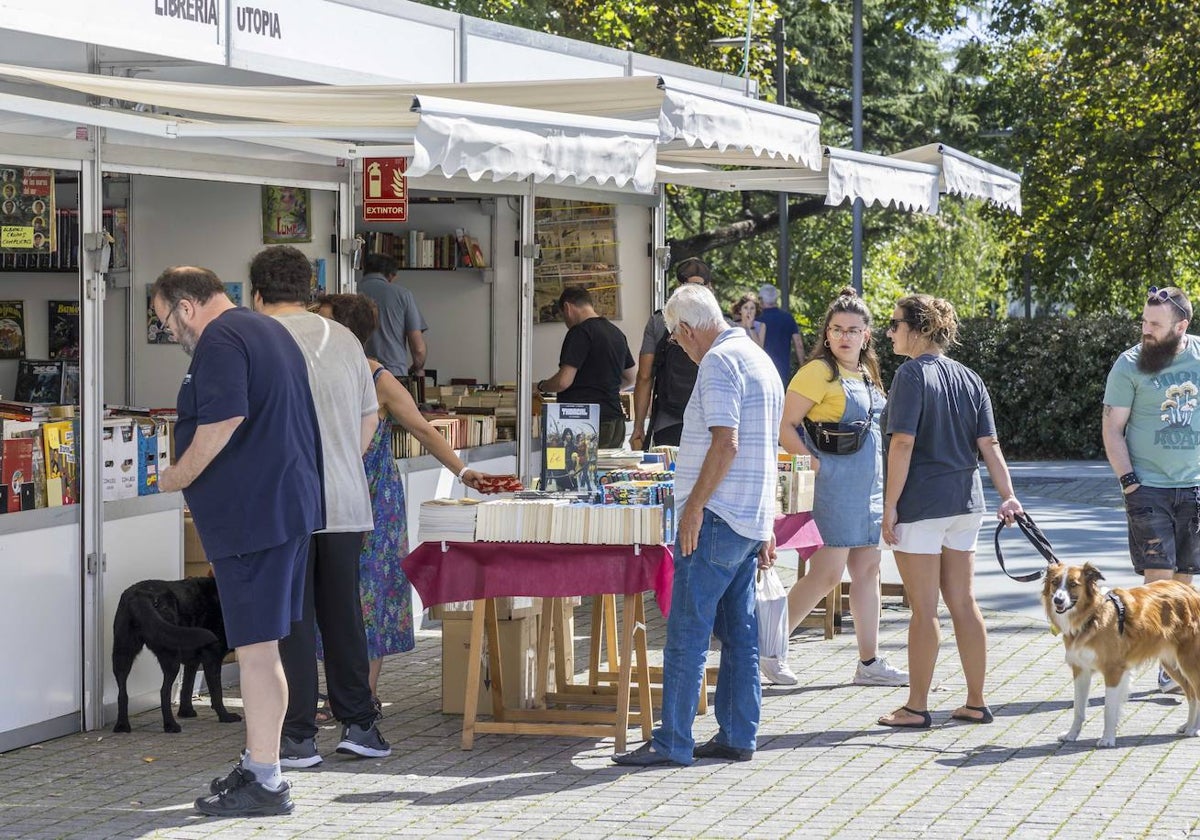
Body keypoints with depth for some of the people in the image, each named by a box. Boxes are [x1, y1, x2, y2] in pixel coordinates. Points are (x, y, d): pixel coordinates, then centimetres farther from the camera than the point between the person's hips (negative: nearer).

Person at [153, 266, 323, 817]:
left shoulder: (219, 341, -12)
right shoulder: (271, 332, 20)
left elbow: (222, 421, -25)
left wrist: (177, 477, -11)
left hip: (251, 512, -10)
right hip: (291, 501, 10)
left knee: (255, 648, -7)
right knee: (262, 643, 17)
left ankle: (264, 784, -5)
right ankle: (259, 762, 24)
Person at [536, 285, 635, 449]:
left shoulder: (580, 332, -10)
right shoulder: (617, 333, 16)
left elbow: (564, 381, -15)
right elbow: (629, 379, 28)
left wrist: (542, 386, 4)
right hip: (616, 422, 8)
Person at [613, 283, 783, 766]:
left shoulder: (719, 361, -12)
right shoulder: (760, 360, 19)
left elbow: (726, 444, -22)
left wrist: (694, 506, -18)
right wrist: (766, 528, 24)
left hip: (717, 516, -10)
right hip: (752, 518, 10)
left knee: (687, 633, -8)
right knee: (738, 632, 11)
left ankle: (672, 742, -7)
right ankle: (738, 738, 14)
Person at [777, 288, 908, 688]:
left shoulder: (867, 374, 15)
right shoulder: (818, 372, -10)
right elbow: (785, 426, -13)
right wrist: (815, 464, -19)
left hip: (869, 486, 8)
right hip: (834, 485, -8)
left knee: (867, 571, 9)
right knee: (827, 573, -9)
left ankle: (869, 662, 14)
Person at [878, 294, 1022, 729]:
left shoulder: (912, 374, -11)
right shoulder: (969, 378, 11)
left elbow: (903, 444, -16)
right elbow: (989, 443, 6)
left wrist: (890, 505, -14)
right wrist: (1008, 496, 1)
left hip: (920, 504, -7)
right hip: (965, 503, 7)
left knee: (924, 609, -1)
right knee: (963, 604, 12)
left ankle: (916, 707, 5)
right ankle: (975, 702, 16)